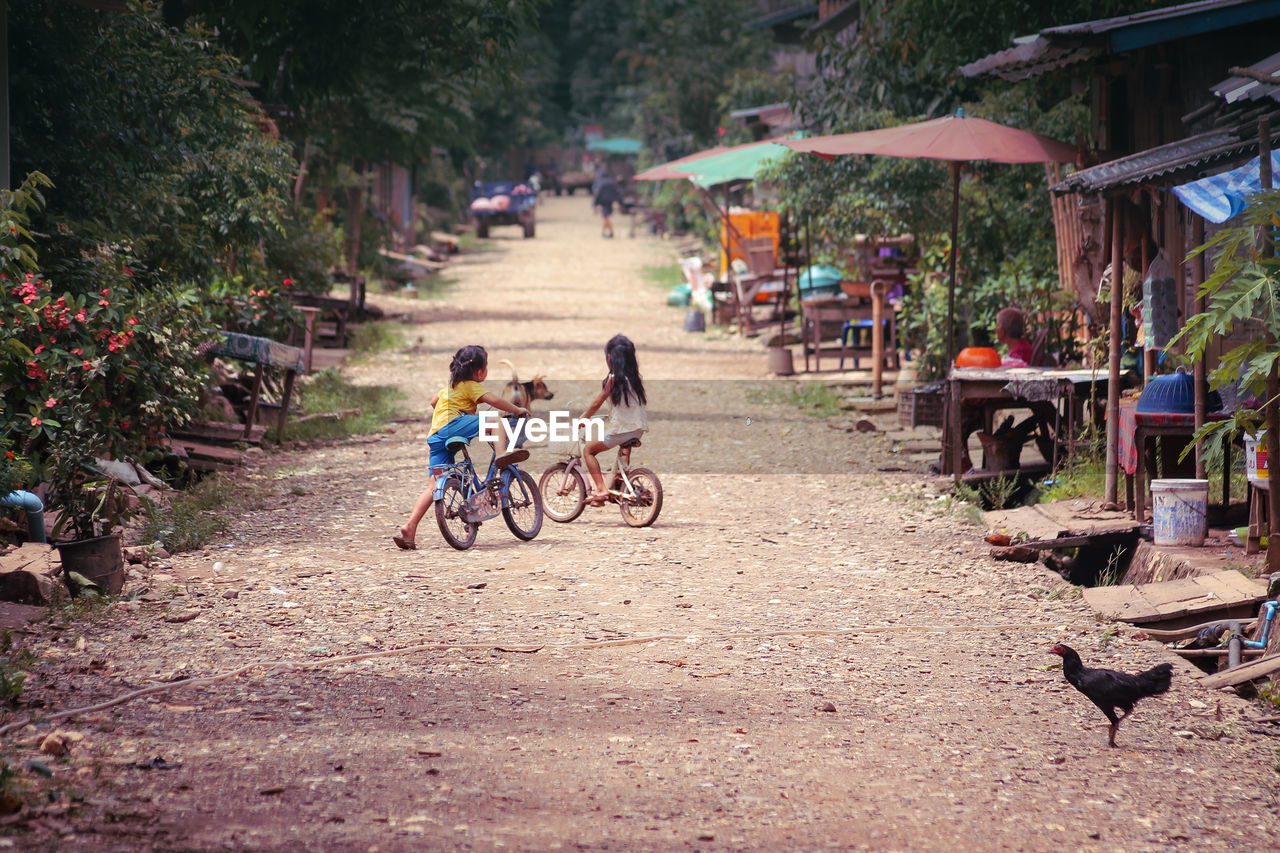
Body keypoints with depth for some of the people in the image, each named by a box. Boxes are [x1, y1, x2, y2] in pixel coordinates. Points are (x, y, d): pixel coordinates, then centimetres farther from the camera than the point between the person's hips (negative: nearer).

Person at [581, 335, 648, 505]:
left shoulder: (612, 380, -12)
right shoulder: (636, 378, 7)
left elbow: (596, 404, -6)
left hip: (620, 430, -7)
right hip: (638, 429, 7)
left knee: (588, 450, 8)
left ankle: (601, 489, -6)